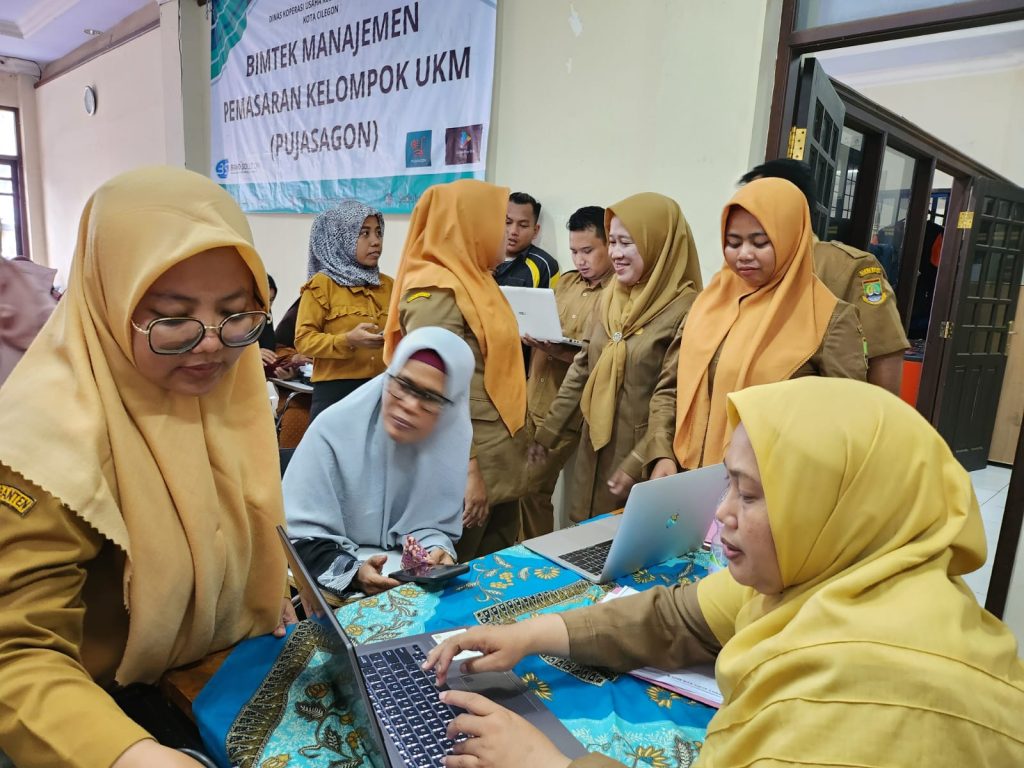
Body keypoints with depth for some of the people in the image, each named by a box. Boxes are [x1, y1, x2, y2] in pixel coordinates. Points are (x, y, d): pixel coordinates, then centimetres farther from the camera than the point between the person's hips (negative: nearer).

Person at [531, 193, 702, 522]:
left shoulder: (685, 309, -16)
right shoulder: (610, 297, 6)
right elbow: (581, 370, 11)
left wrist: (638, 465, -18)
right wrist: (548, 431, 12)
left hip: (641, 460, -6)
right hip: (595, 452, 6)